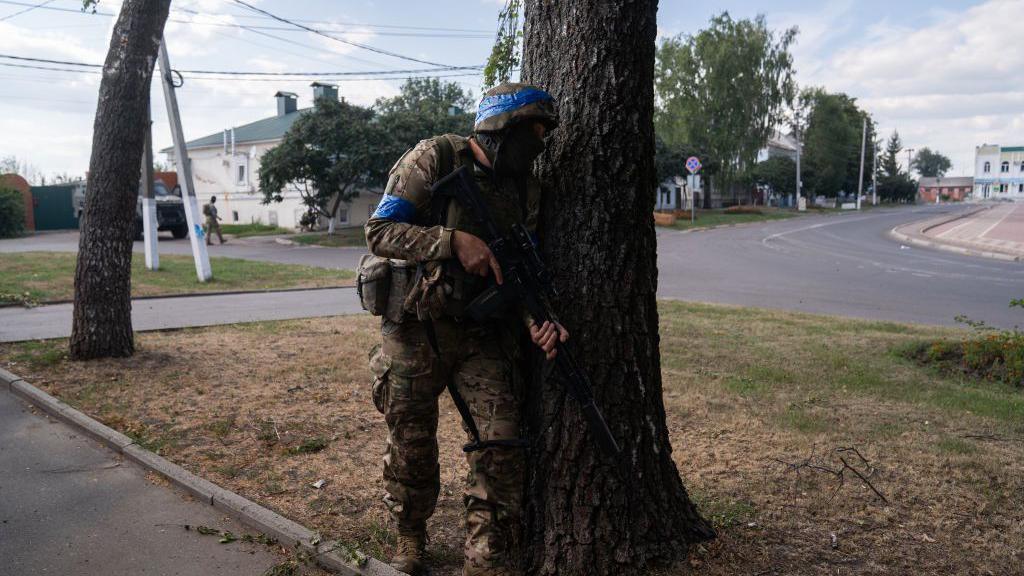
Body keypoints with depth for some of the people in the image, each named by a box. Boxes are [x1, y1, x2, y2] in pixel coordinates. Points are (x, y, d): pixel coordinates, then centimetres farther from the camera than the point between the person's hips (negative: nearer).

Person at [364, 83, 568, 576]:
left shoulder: (525, 187, 4)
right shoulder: (434, 159, -11)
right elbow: (379, 231, -16)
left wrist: (538, 321, -16)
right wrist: (454, 240, -26)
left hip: (483, 334, 4)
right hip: (415, 331, -3)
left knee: (501, 441, -3)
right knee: (411, 442, 10)